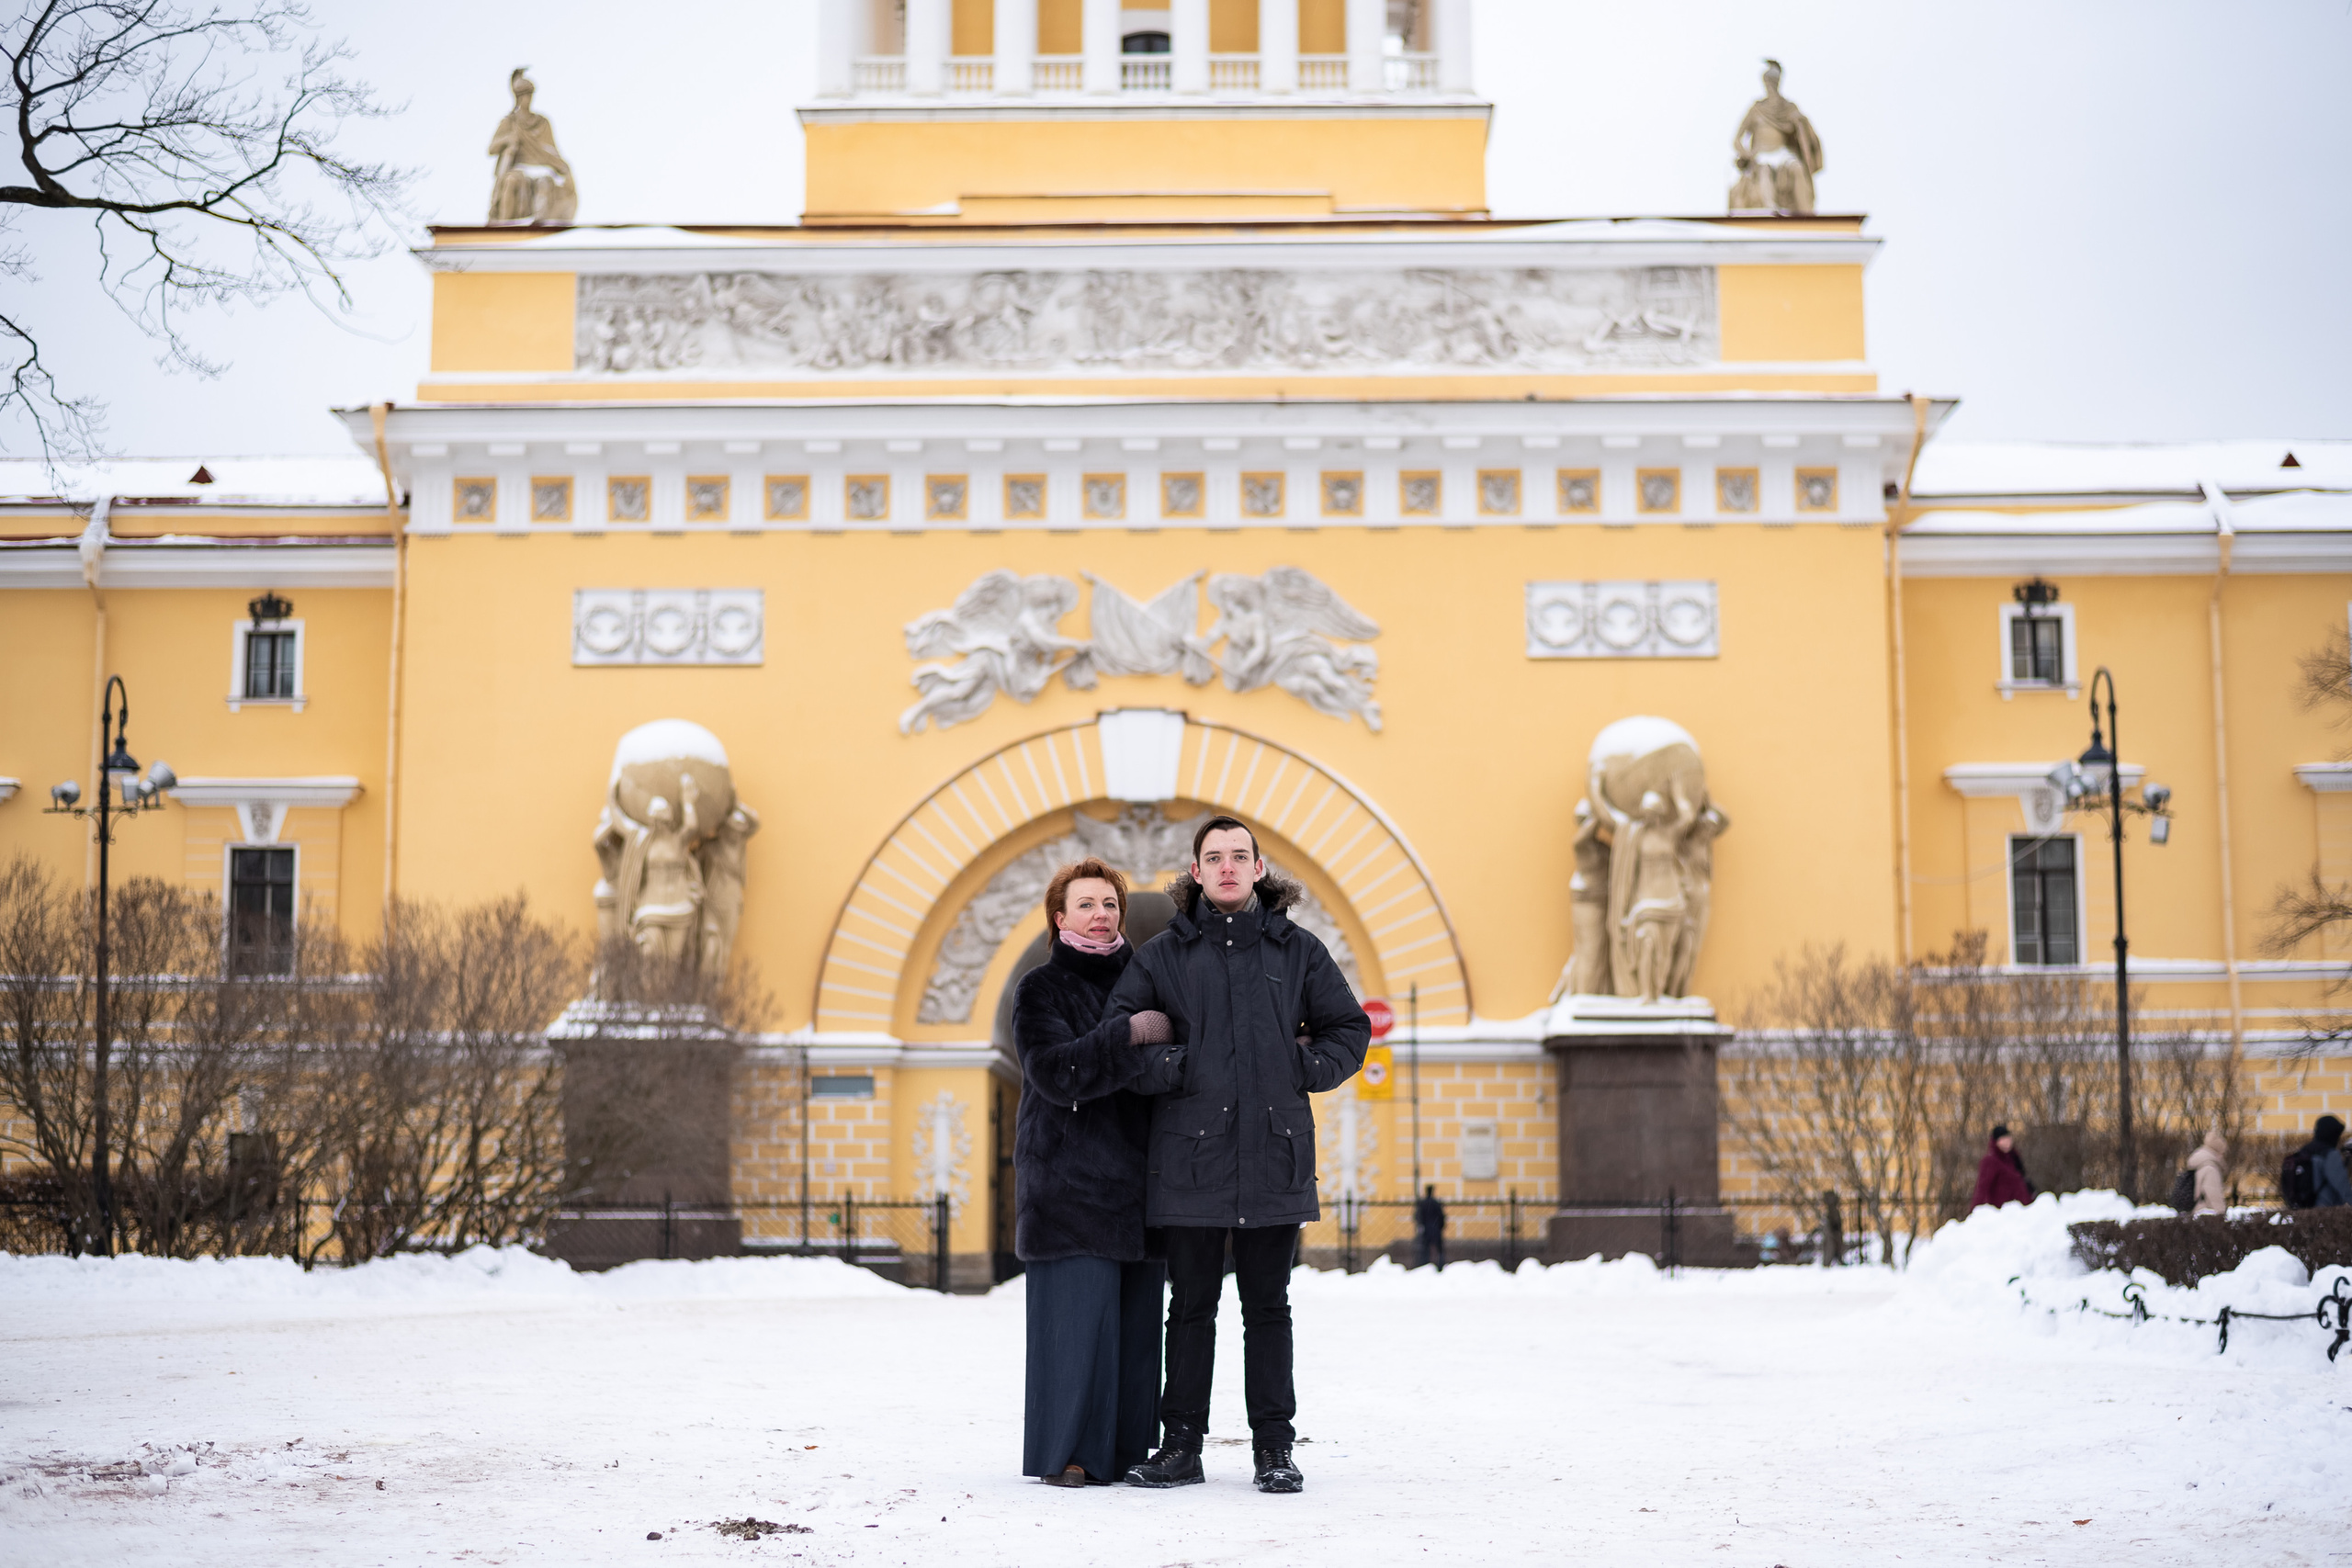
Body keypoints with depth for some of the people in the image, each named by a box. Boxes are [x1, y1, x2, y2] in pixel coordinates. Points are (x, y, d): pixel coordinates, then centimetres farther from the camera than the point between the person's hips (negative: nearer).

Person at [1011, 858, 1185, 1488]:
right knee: (1075, 1311, -9)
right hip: (1069, 1174, -4)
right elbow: (1053, 1071, -14)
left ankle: (1130, 1447, 10)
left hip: (1137, 1176, 5)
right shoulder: (1039, 989, 2)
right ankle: (1067, 1451, -2)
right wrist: (1129, 1041, -24)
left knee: (1137, 1314, 3)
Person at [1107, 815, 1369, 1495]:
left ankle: (1274, 1449, 12)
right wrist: (1166, 1069, -4)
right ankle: (1180, 1446, 12)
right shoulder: (1163, 954, 6)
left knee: (1267, 1307, 6)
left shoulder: (1297, 950, 8)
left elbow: (1349, 1030, 12)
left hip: (1274, 1157, 0)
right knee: (1191, 1306, 5)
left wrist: (1299, 1071, 1)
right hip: (1191, 1158, 0)